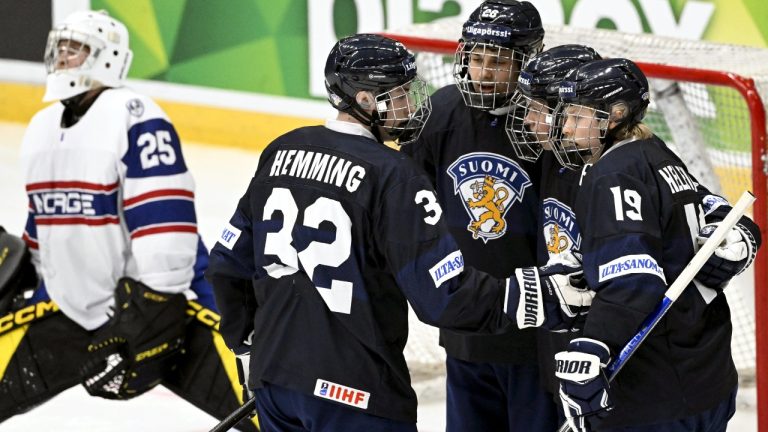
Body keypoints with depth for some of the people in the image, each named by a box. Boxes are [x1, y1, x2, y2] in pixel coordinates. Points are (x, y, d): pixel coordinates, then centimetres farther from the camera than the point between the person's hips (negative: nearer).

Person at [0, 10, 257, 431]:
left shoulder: (135, 117, -18)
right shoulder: (41, 128, 9)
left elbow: (166, 228, -23)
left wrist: (153, 318, -25)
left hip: (154, 300, -7)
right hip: (69, 307, 7)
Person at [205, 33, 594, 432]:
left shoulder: (281, 152, 5)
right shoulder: (392, 177, -16)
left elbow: (230, 261, 13)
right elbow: (445, 295, -20)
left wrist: (248, 341, 25)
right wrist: (547, 297, -16)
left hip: (273, 375, 7)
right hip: (354, 393, -7)